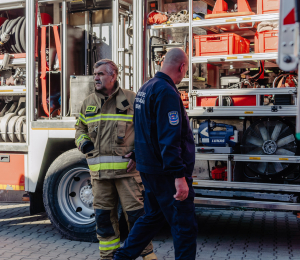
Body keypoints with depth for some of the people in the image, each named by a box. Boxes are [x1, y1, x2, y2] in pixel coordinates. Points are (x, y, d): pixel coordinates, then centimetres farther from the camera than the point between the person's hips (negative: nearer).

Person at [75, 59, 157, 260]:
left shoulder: (131, 100, 1)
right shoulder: (89, 103, 14)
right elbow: (80, 129, 24)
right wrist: (85, 144, 3)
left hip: (126, 167, -4)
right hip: (99, 168, 4)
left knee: (135, 210, 0)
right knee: (103, 213, 10)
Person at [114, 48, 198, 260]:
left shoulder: (145, 88, 12)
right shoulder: (167, 93, -18)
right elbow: (170, 139, -25)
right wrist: (179, 176, -26)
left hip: (149, 168, 10)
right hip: (166, 171, -10)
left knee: (153, 216, 22)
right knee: (185, 225, -1)